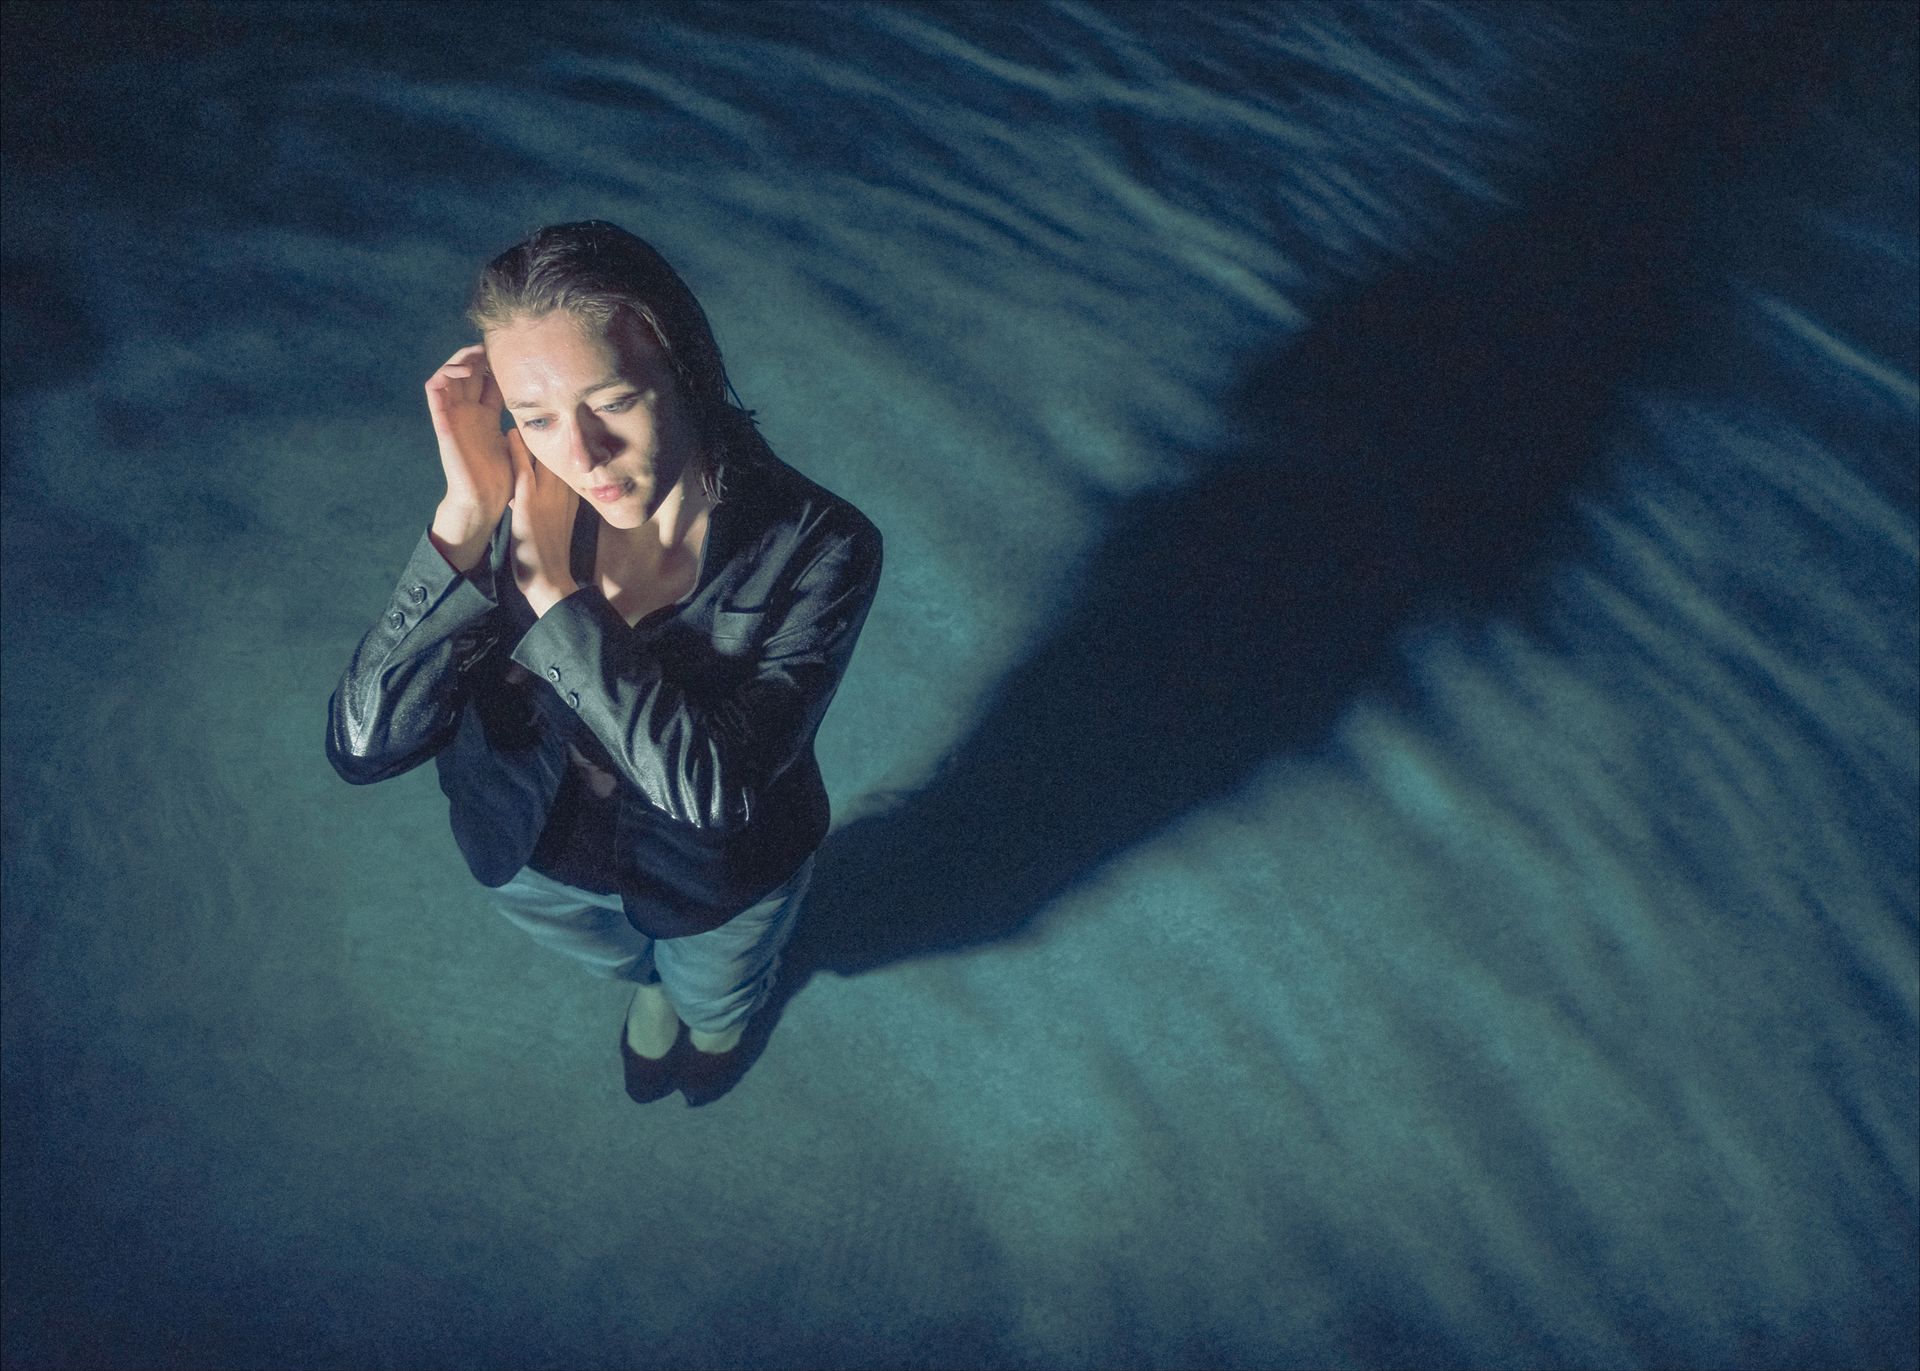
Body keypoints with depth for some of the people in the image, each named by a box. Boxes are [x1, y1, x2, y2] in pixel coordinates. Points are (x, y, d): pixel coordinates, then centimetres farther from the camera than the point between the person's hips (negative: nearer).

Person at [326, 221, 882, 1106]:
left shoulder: (815, 547, -35)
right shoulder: (506, 514, -27)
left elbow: (715, 781, -41)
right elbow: (363, 745, -33)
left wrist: (550, 587, -40)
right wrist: (467, 519, -43)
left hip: (722, 885, -2)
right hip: (537, 867, 2)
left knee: (715, 997, 34)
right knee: (622, 962, 37)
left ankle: (716, 1017, 73)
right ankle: (651, 987, 75)